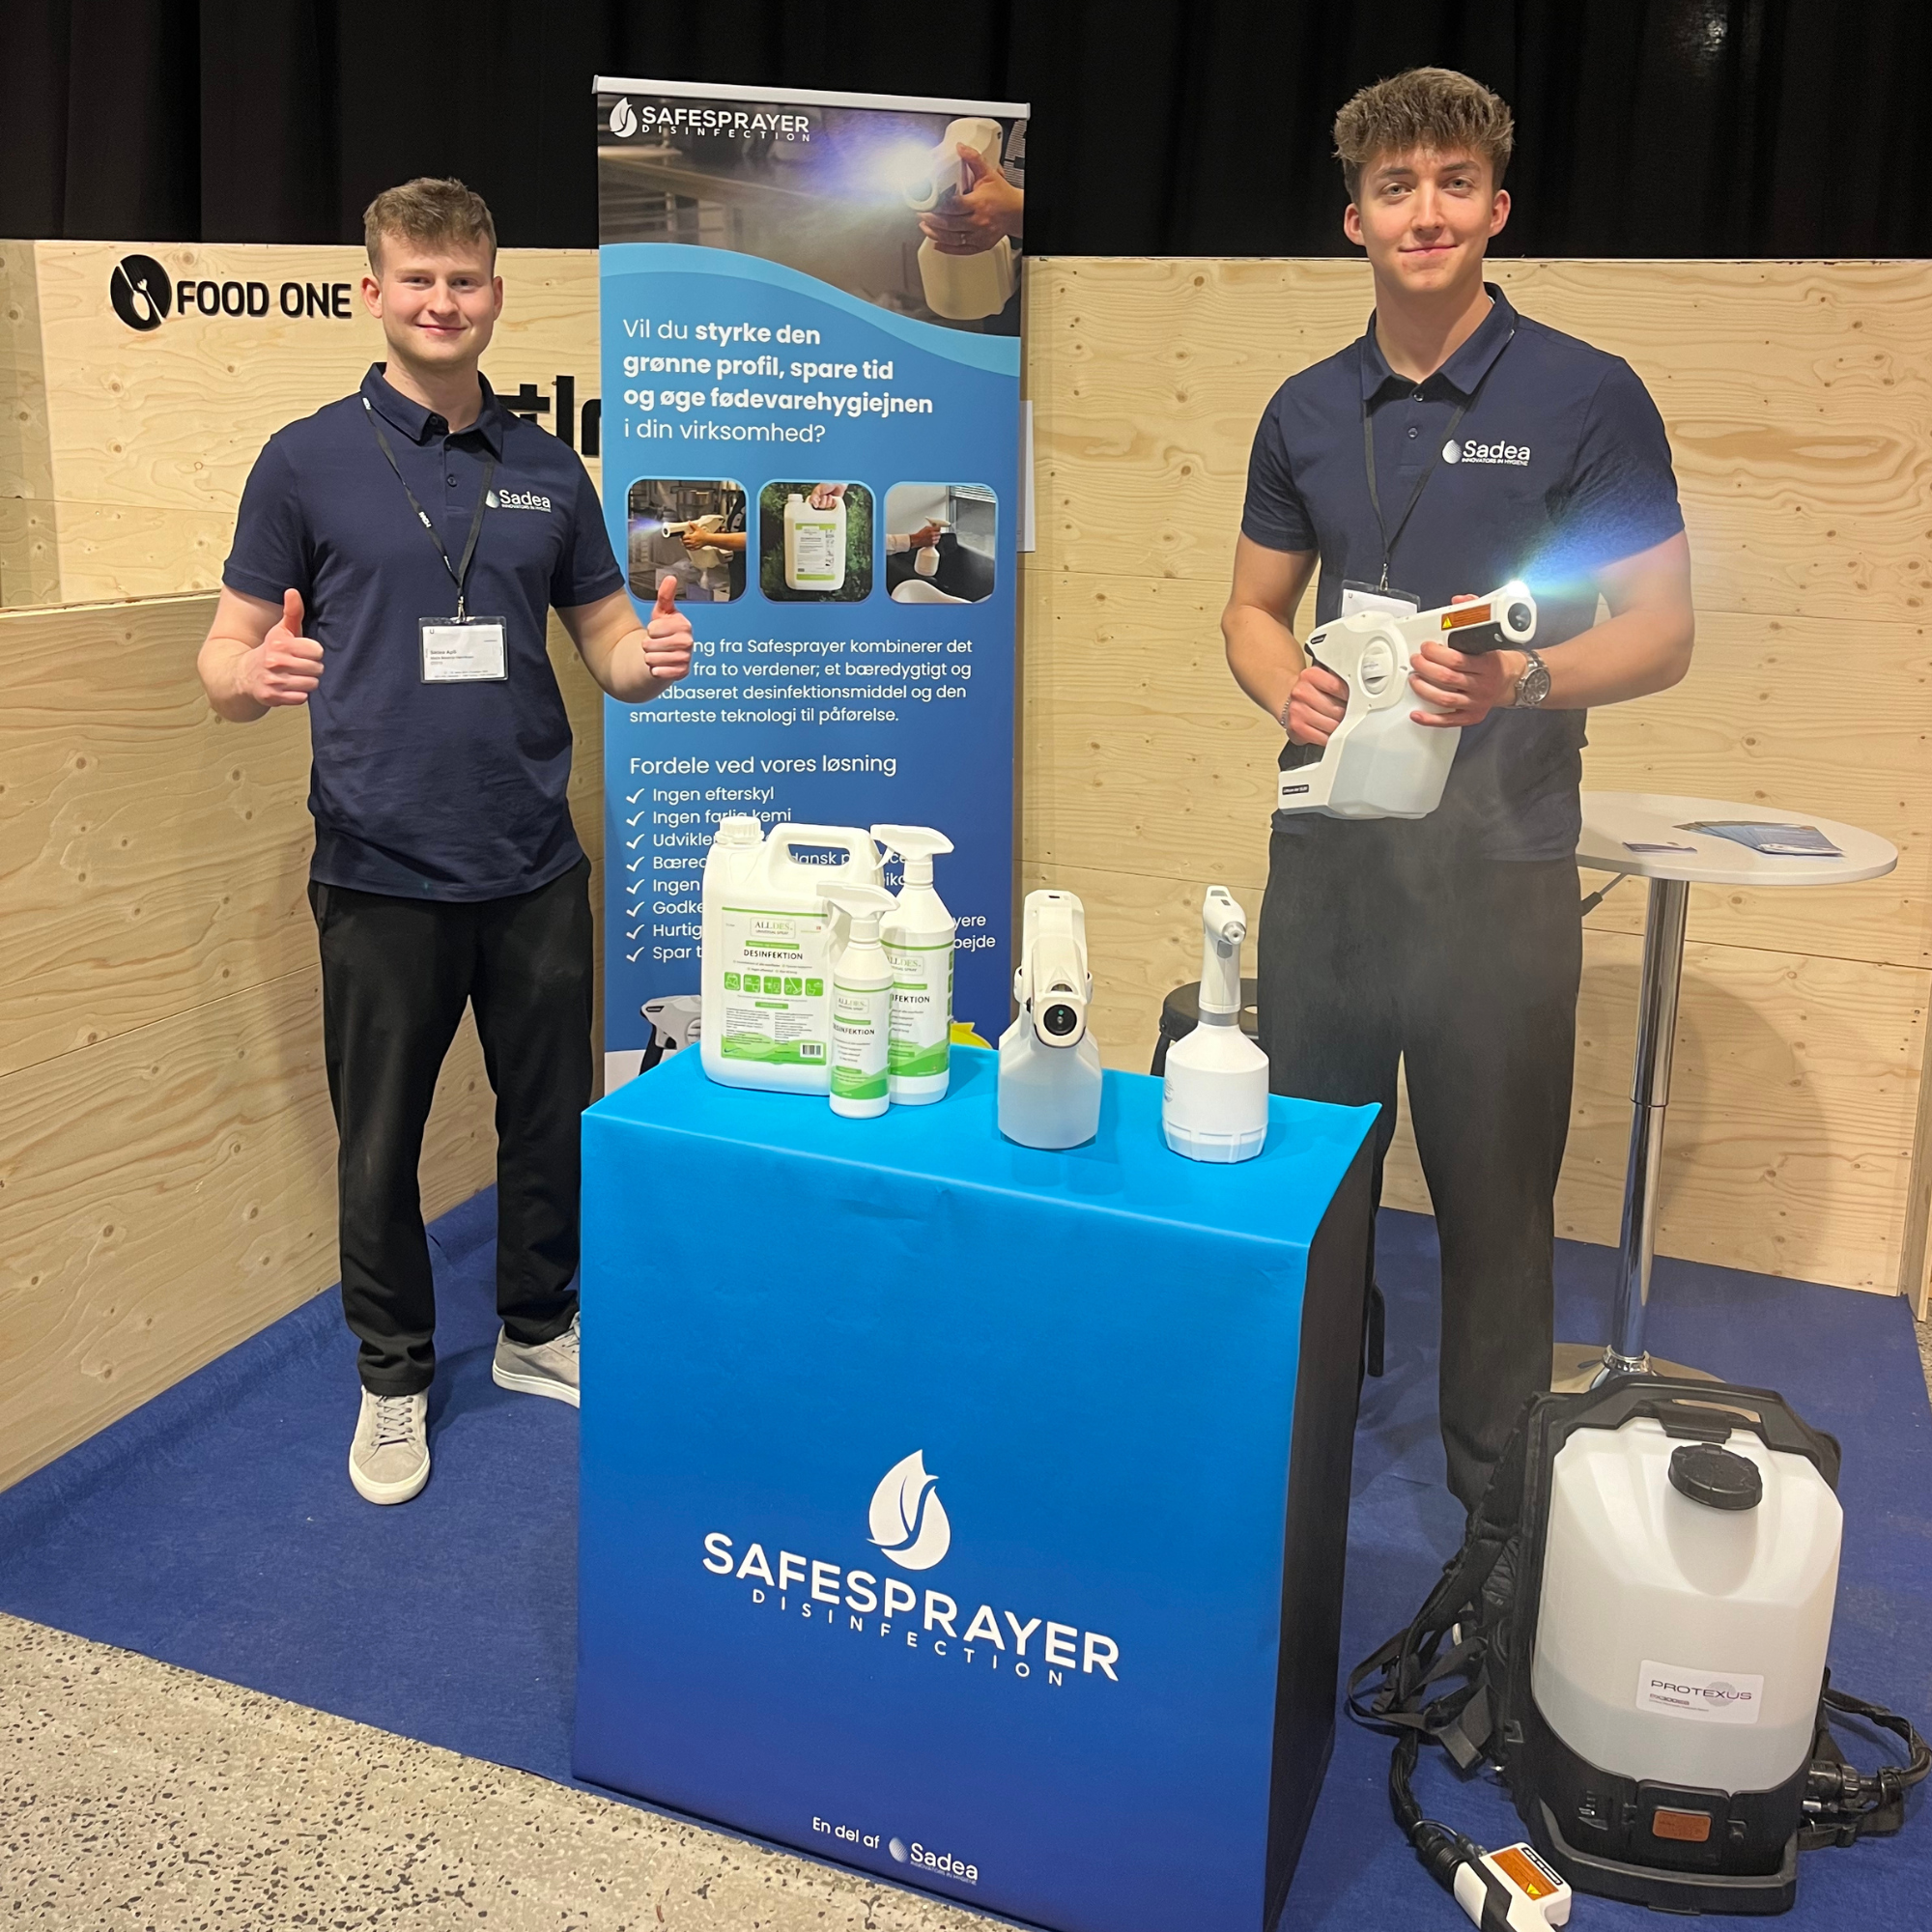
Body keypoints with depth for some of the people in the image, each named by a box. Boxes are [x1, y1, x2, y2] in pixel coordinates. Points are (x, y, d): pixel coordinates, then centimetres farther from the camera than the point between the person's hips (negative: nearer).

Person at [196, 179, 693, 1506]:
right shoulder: (309, 461, -1)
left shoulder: (548, 471, 8)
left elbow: (607, 640, 11)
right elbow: (228, 656, -1)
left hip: (535, 869, 3)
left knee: (553, 1121, 13)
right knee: (380, 1145, 9)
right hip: (382, 873, -3)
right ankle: (396, 1376, 29)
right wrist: (258, 676, -25)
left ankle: (539, 1332, 35)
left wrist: (651, 656, -12)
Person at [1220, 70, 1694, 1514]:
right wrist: (1287, 682, -6)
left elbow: (1662, 633, -5)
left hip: (1498, 862, -4)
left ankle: (1500, 1497, 23)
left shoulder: (1586, 397, -4)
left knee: (1493, 1192, 4)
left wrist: (1525, 680, -24)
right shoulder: (1308, 411, 10)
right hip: (1329, 842, 5)